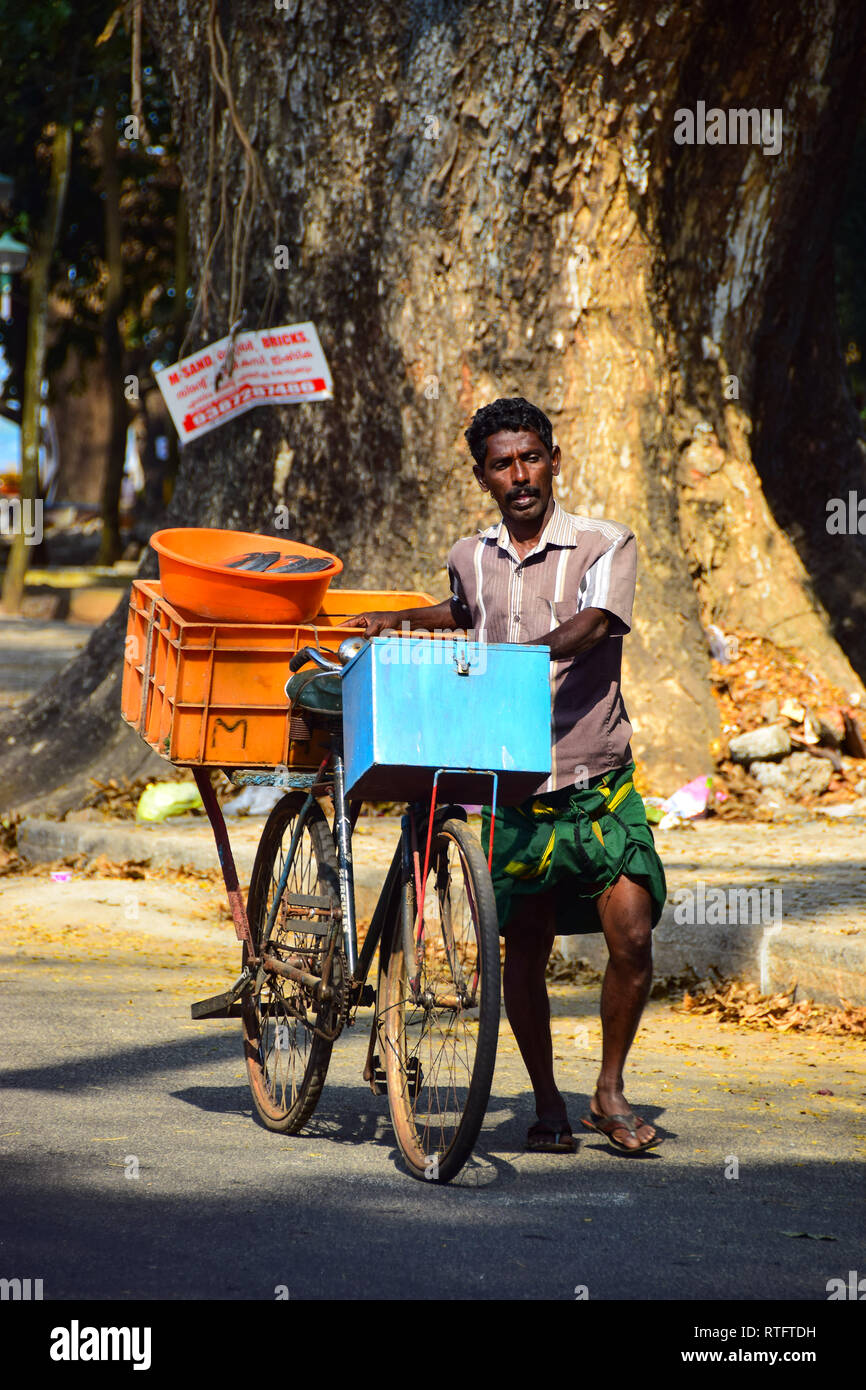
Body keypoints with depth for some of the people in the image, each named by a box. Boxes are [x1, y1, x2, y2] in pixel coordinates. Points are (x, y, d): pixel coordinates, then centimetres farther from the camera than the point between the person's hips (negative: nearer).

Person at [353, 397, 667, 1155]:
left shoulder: (605, 545, -3)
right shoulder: (472, 558, 10)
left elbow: (589, 627, -22)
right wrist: (401, 620, 21)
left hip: (600, 785, -3)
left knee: (631, 935, -14)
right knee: (524, 950, 3)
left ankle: (610, 1091, 5)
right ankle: (547, 1102, 20)